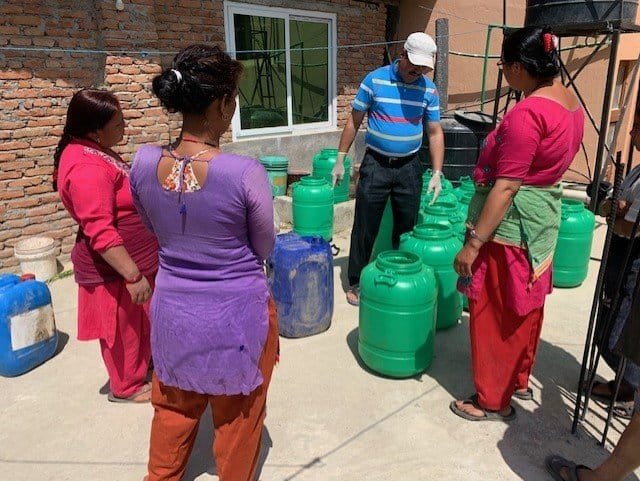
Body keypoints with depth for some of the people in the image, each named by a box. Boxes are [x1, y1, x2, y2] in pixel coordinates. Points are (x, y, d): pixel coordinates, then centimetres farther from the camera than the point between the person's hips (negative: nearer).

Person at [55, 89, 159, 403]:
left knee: (140, 321, 24)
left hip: (132, 259, 10)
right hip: (115, 269, -10)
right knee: (125, 327, 8)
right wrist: (133, 275, -30)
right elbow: (101, 233, -31)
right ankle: (127, 387, 29)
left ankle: (144, 365, 45)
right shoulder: (87, 169, -28)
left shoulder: (93, 151, 6)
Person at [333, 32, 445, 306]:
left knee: (406, 229, 11)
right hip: (375, 165, -2)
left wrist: (437, 173, -4)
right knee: (365, 228, 3)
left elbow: (435, 133, 4)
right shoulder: (375, 80, -5)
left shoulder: (429, 90, 1)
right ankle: (356, 283, 18)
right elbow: (354, 121, 0)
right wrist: (340, 160, -1)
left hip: (409, 167, 2)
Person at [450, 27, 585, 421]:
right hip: (544, 215, 10)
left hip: (510, 223, -10)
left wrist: (473, 243, -22)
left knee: (495, 313, 5)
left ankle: (494, 401, 22)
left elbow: (506, 186, -25)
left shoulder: (527, 113, -23)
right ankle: (520, 379, 40)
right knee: (526, 306, 21)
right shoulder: (571, 102, 7)